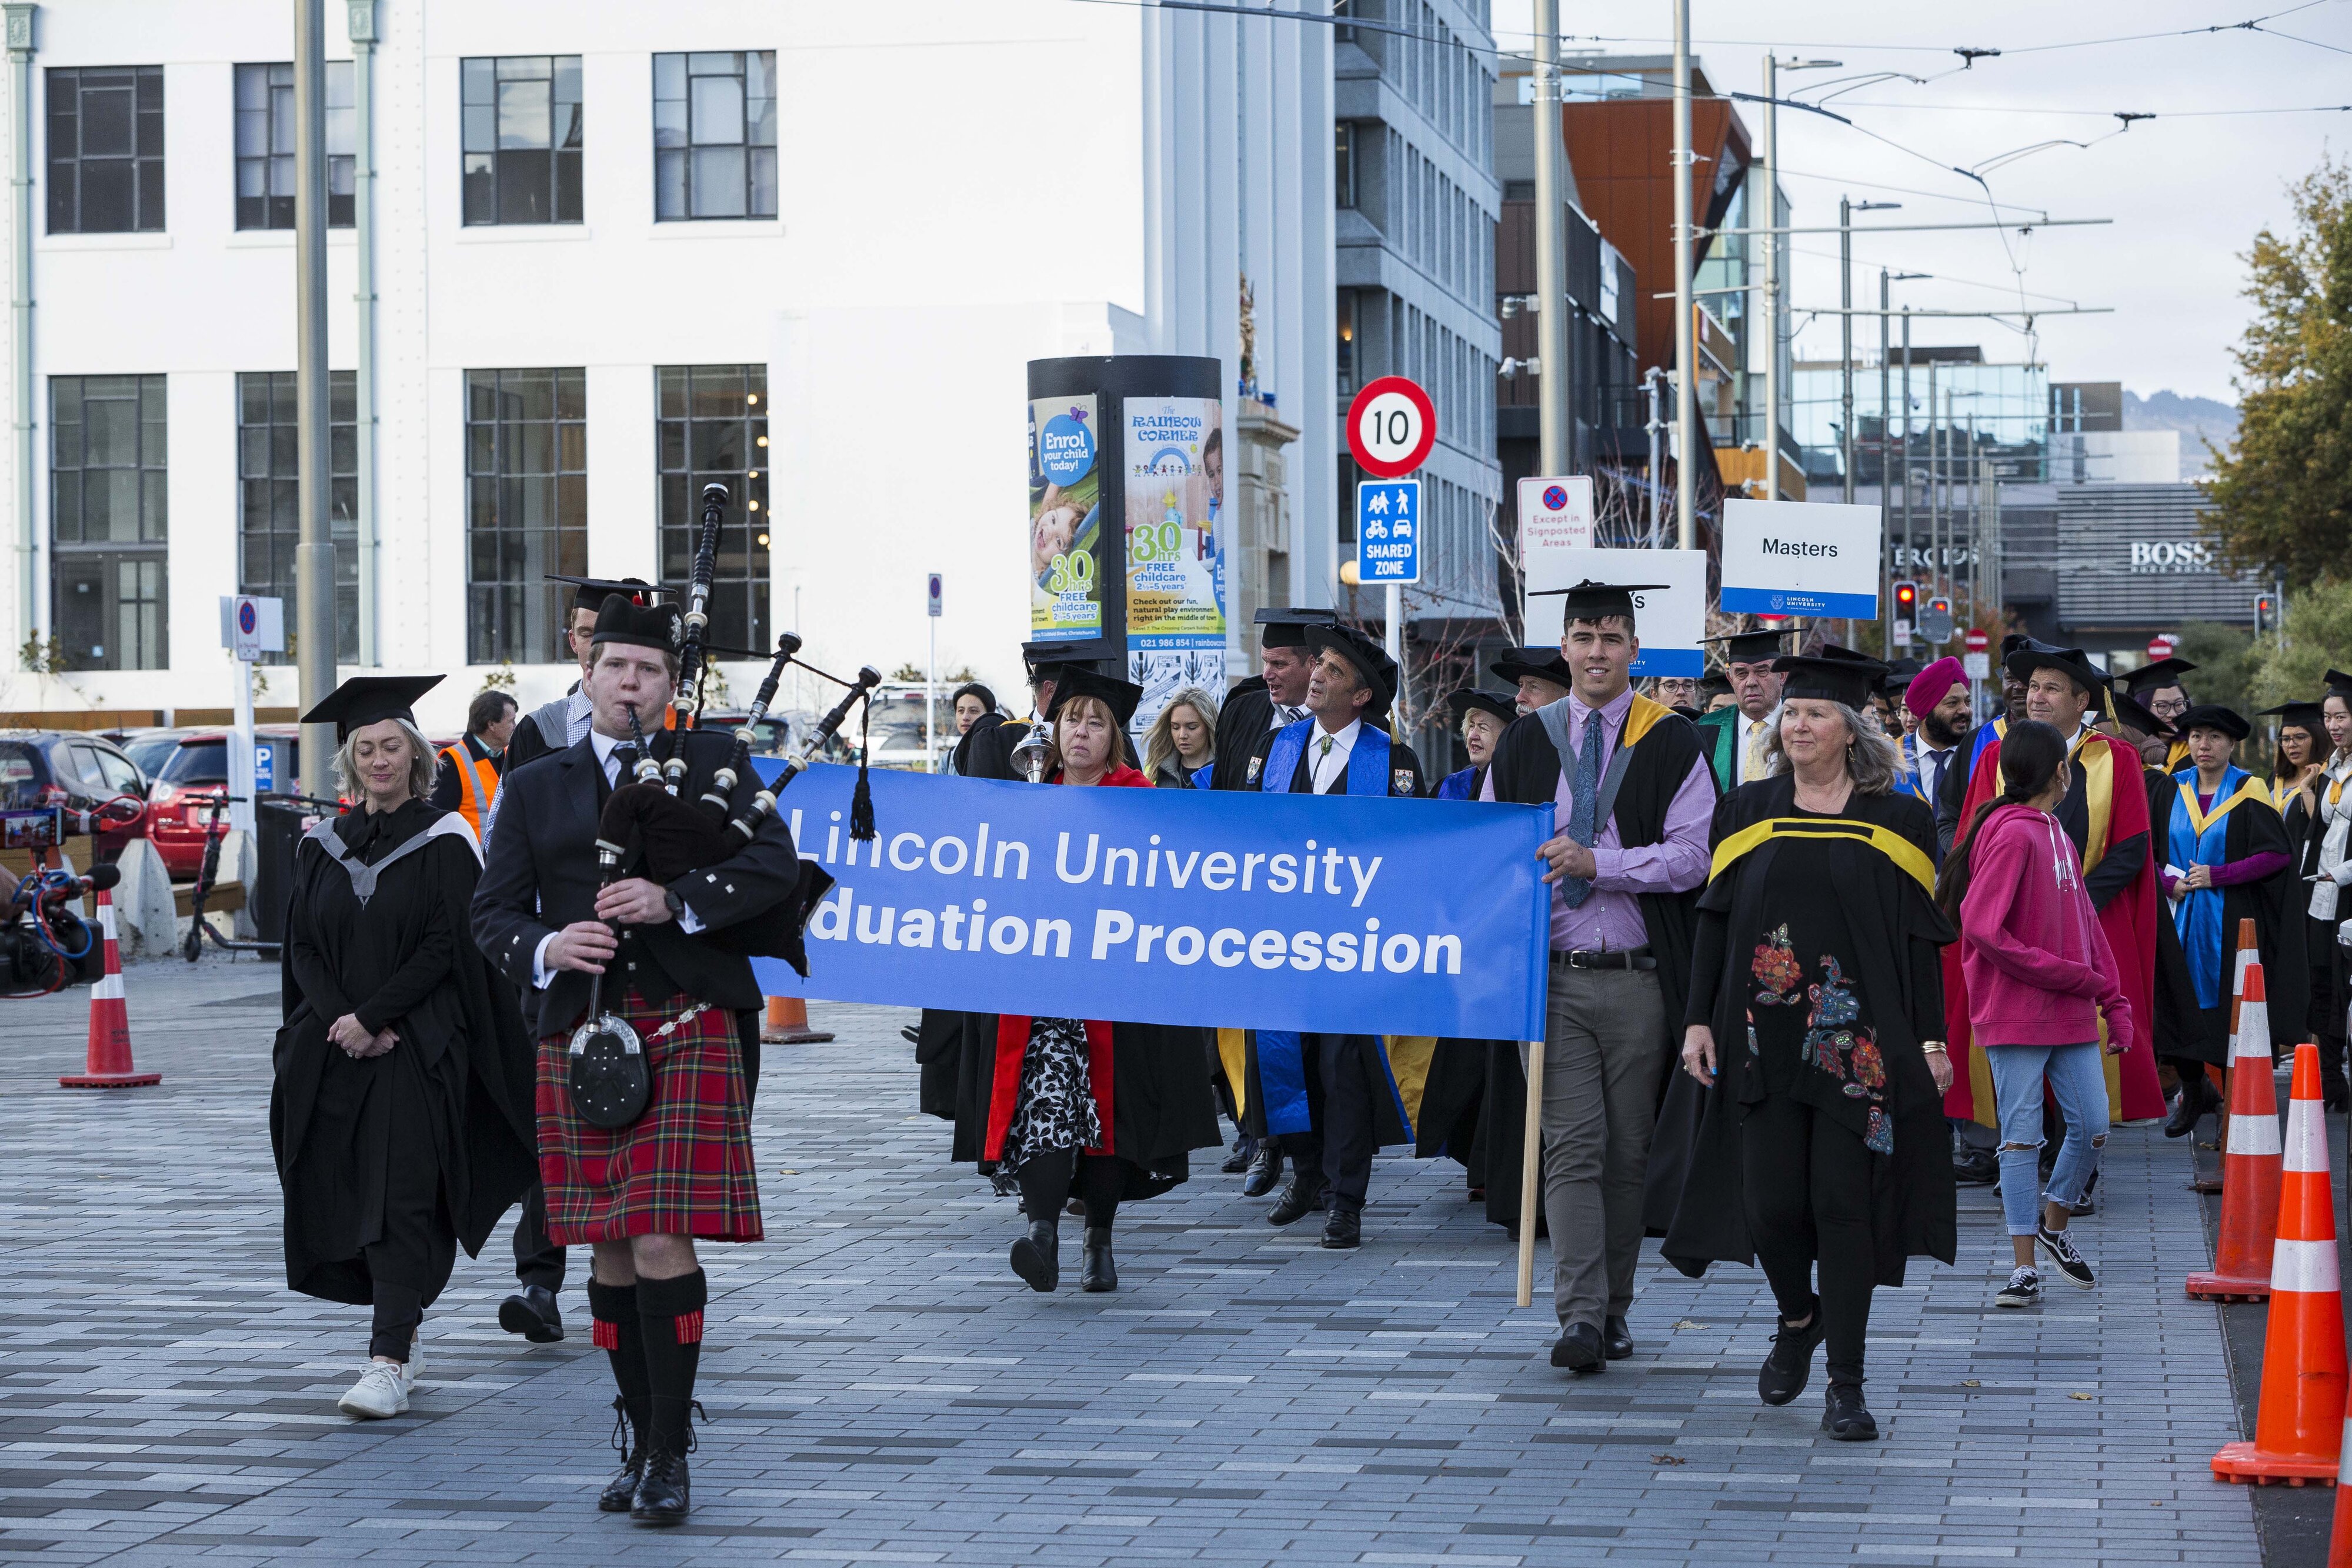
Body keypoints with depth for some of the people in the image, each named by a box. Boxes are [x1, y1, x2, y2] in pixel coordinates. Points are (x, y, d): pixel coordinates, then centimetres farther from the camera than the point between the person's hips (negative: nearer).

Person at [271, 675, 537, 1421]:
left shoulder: (443, 840, -2)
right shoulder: (324, 844, 12)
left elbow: (445, 947, -9)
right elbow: (303, 947, 8)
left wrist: (372, 1017, -15)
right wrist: (339, 1021, -9)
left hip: (417, 1048, -5)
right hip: (336, 1049, 5)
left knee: (400, 1198, -12)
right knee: (346, 1191, 7)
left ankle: (390, 1362, -17)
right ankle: (404, 1331, 25)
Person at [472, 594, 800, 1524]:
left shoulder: (712, 763, 8)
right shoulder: (535, 790, 15)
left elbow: (775, 870, -4)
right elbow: (493, 912, 9)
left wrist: (675, 899, -19)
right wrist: (546, 947, -13)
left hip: (687, 1031, -3)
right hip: (580, 1035, 3)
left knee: (664, 1242, -12)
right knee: (611, 1249, 8)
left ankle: (670, 1455, -6)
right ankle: (639, 1441, 20)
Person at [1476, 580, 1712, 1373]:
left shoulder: (1671, 743, 3)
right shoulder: (1525, 744, 10)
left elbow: (1691, 856, -6)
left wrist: (1597, 864, -16)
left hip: (1640, 980, -1)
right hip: (1552, 976, 1)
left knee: (1629, 1151, 6)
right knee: (1573, 1149, -7)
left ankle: (1614, 1307, 18)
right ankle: (1580, 1316, -11)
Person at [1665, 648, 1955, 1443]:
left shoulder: (1896, 819, 3)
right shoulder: (1747, 810, 8)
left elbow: (1917, 937, 2)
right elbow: (1716, 921, 8)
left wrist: (1930, 1038, -4)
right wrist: (1699, 1020, 0)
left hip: (1857, 1040, -2)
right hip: (1763, 1037, 2)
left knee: (1843, 1201, -4)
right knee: (1770, 1199, -1)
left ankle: (1846, 1385, 2)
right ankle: (1798, 1319, 30)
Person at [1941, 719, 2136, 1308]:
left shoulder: (2057, 836, 15)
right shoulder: (2010, 834, -13)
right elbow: (1982, 929, -19)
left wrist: (2114, 1004, 10)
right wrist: (2069, 974, -14)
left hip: (2071, 1015, 8)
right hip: (2017, 1014, -8)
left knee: (2092, 1128, 5)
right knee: (2023, 1137, -3)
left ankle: (2053, 1225, 27)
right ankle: (2025, 1266, 3)